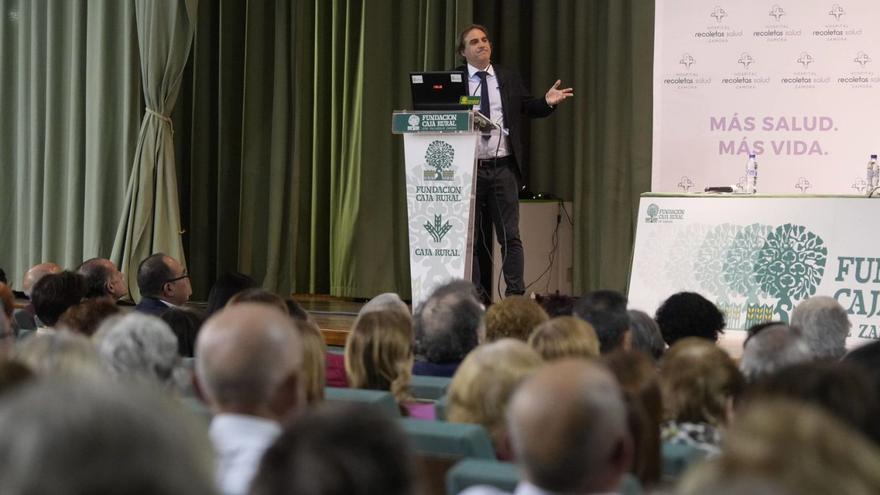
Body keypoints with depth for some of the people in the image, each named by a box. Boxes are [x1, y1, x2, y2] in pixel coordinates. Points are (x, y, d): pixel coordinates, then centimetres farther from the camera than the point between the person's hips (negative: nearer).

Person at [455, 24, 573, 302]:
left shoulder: (509, 79, 9)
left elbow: (529, 109, 11)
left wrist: (548, 102, -8)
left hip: (503, 167, 1)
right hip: (468, 168, 0)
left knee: (510, 236, -2)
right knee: (473, 237, 6)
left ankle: (515, 296, -1)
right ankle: (478, 298, 12)